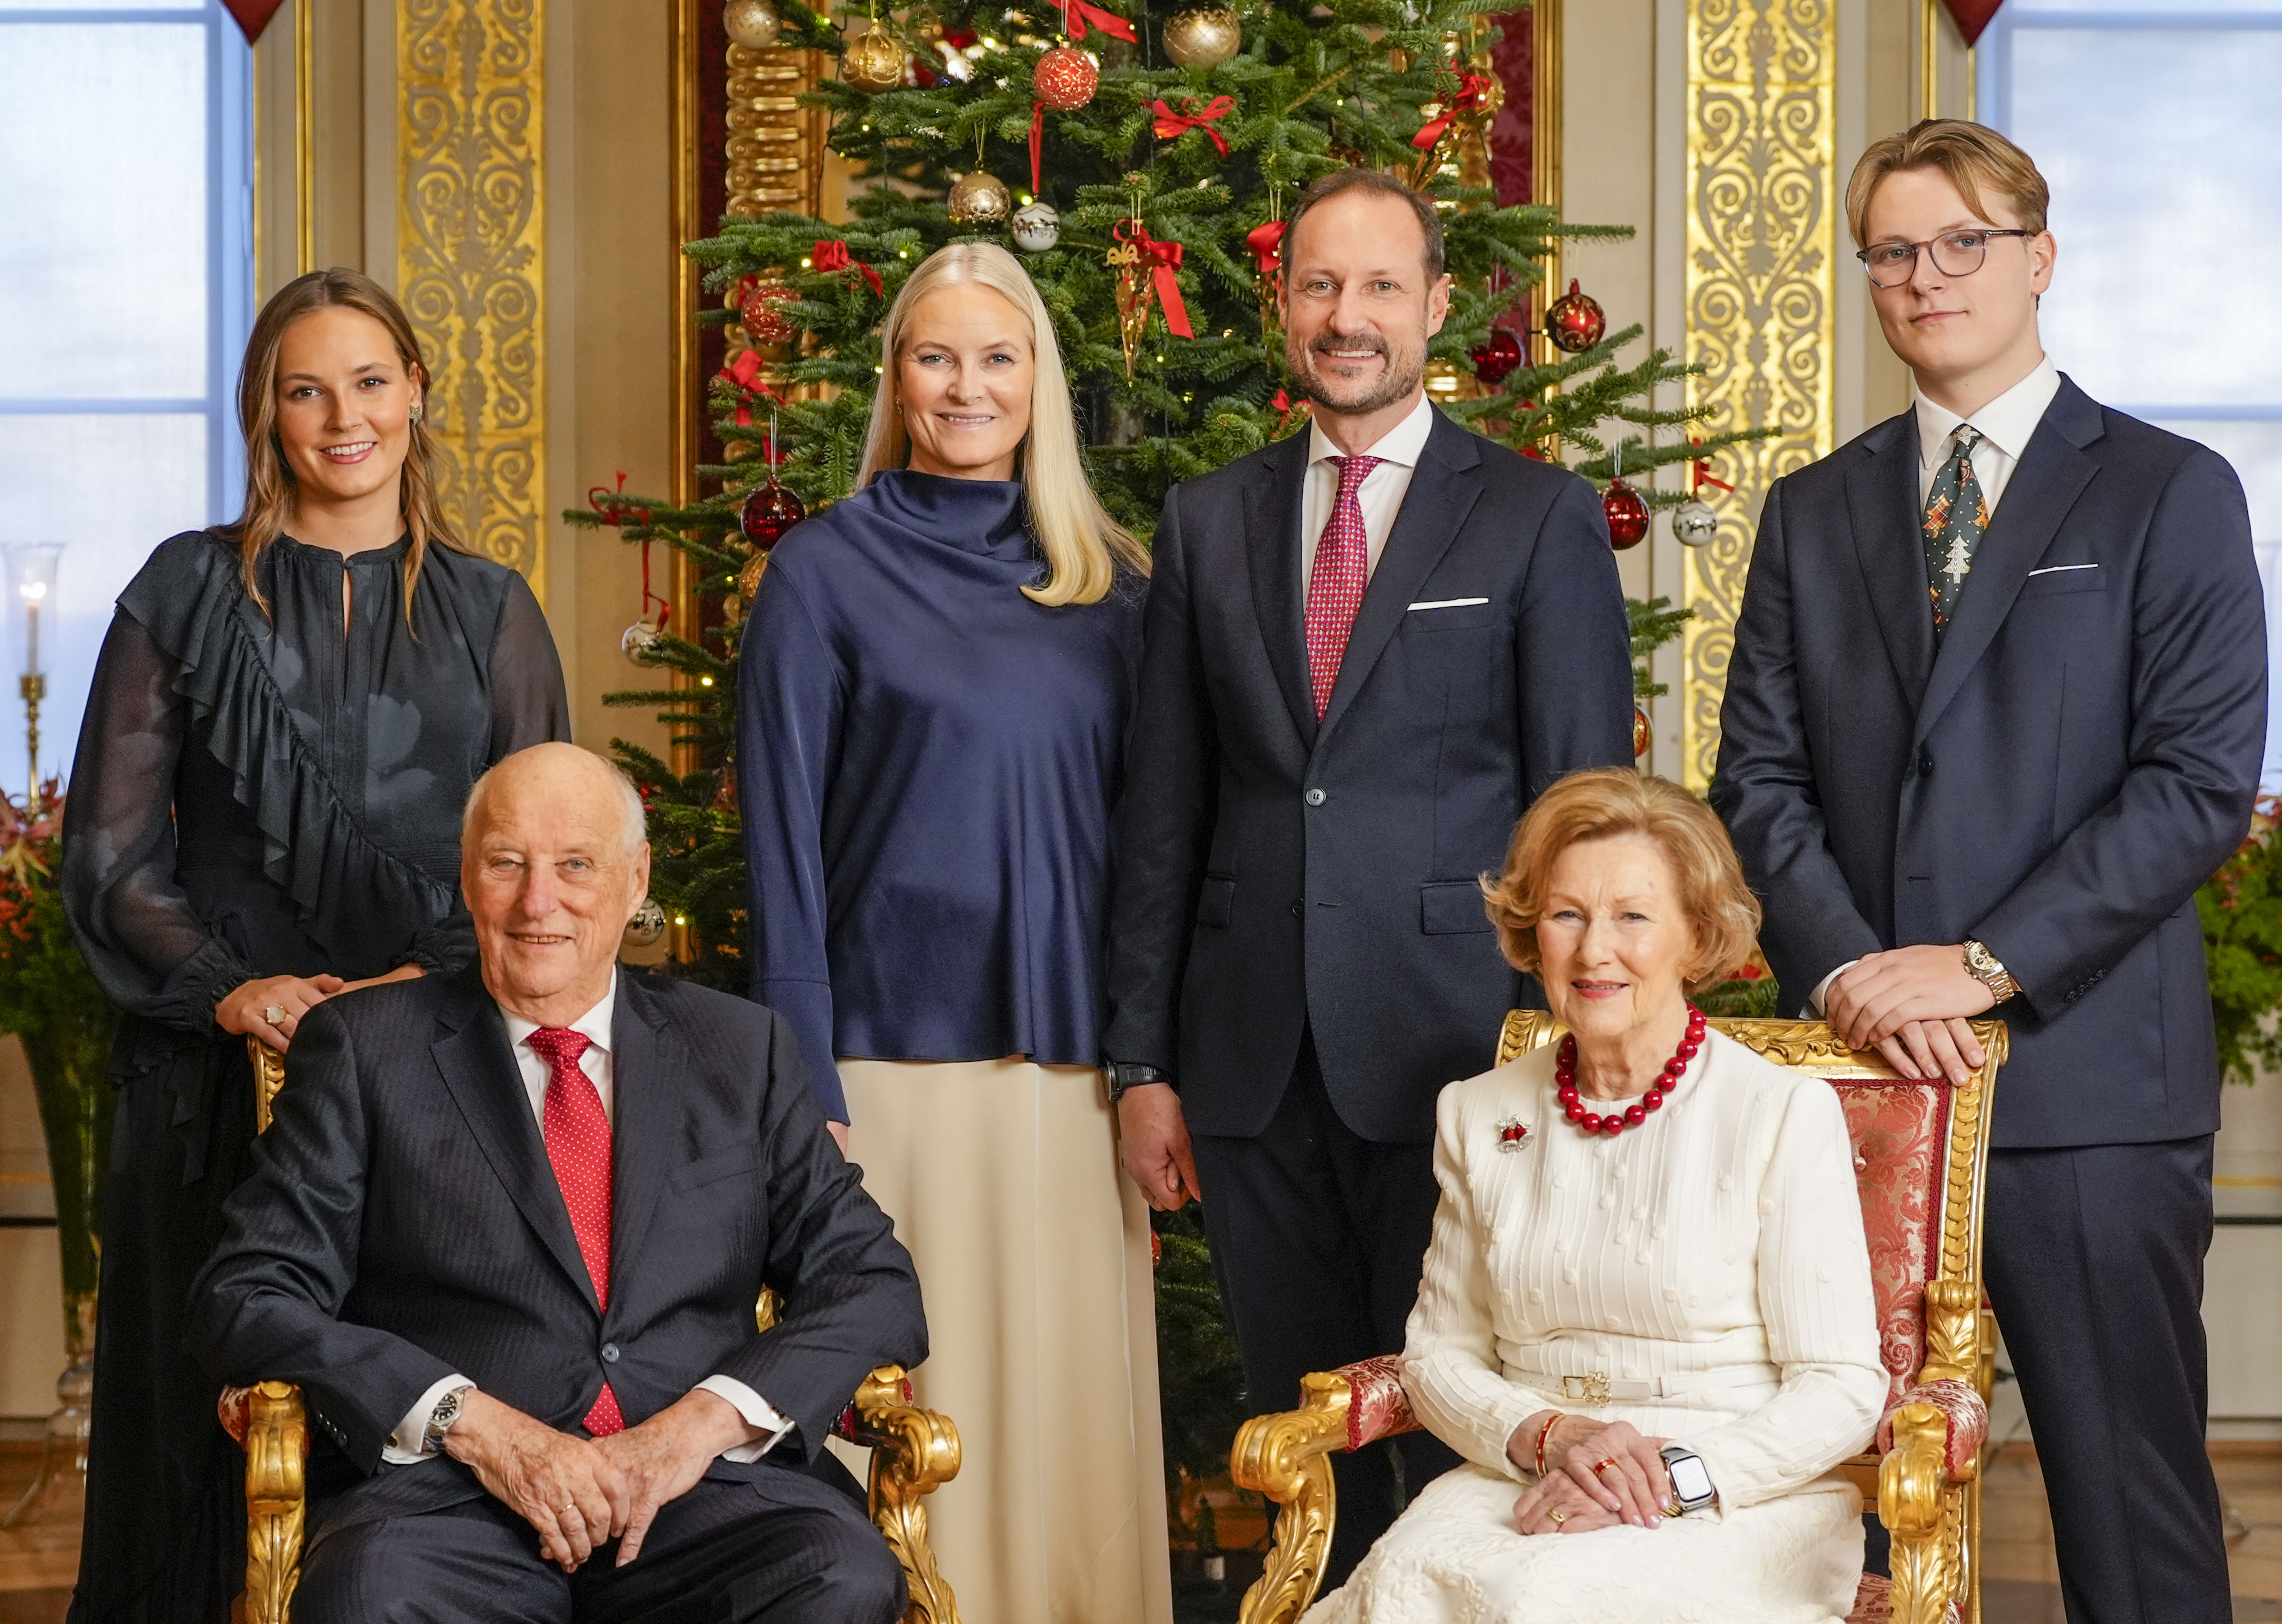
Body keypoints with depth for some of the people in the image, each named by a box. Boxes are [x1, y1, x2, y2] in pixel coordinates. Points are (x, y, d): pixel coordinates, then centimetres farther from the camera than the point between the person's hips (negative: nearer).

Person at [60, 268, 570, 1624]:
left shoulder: (489, 613, 11)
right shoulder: (187, 594, 7)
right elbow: (110, 854, 5)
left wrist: (436, 980, -10)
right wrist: (229, 987, -11)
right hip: (221, 1066, -1)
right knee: (216, 1401, 1)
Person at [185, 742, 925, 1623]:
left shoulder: (741, 1049, 16)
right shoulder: (362, 1047, 10)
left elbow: (875, 1284, 10)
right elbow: (244, 1302, 2)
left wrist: (703, 1421, -8)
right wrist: (474, 1421, -12)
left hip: (696, 1495, 2)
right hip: (445, 1499, -2)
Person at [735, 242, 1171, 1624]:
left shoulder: (1110, 580, 11)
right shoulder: (827, 569, 1)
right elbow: (784, 841, -1)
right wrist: (801, 1094, -8)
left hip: (1077, 1063, 3)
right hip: (901, 1053, -3)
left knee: (1080, 1398, 5)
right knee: (922, 1410, -1)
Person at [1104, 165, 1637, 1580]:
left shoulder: (1541, 520, 1)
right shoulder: (1208, 522, 11)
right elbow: (1164, 810, 11)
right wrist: (1143, 1060, 7)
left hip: (1450, 1049, -3)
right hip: (1255, 1064, 3)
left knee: (1460, 1438, 3)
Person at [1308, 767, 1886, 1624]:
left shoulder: (1785, 1116, -4)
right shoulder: (1478, 1116, 11)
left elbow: (1840, 1389, -5)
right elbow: (1440, 1356, 12)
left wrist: (1675, 1476, -19)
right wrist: (1547, 1437, -9)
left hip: (1743, 1504, -4)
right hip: (1520, 1483, 4)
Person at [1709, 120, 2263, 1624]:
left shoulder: (2172, 494, 3)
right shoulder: (1814, 513, 15)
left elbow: (2202, 781, -6)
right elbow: (1762, 779, 9)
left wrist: (1984, 965, -13)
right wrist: (1850, 968, -9)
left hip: (2089, 1080, -3)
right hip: (1864, 1069, 4)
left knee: (2131, 1491, 0)